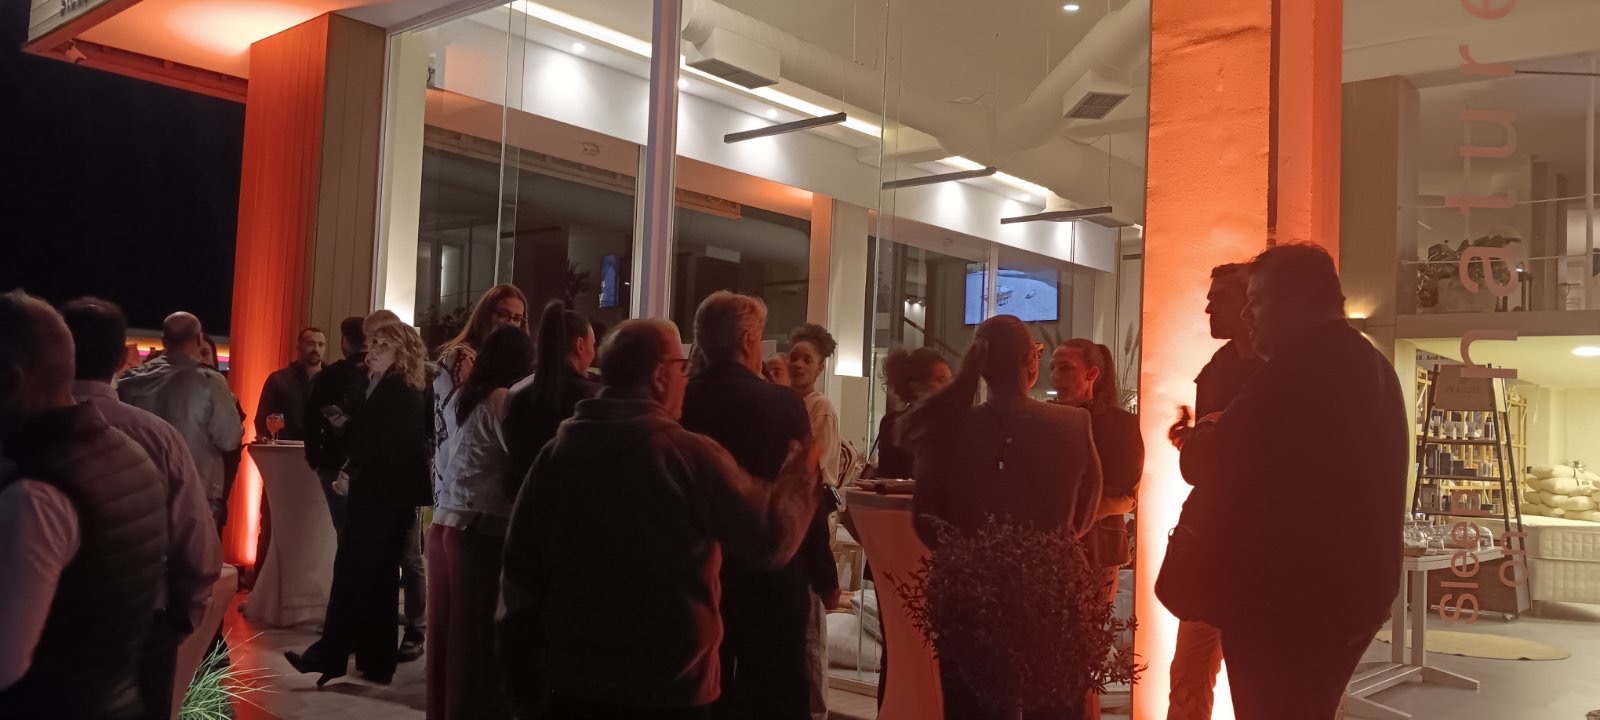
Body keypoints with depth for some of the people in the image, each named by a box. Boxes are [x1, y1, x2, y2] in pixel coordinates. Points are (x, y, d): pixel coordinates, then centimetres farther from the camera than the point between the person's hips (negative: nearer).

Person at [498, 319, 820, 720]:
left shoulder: (554, 455, -2)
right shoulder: (690, 455, -15)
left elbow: (521, 575, 3)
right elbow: (769, 540, -10)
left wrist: (521, 686, 14)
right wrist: (801, 472, 8)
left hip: (574, 682, 4)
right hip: (670, 687, -3)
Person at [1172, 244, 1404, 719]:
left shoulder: (1304, 365, -18)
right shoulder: (1372, 365, 14)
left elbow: (1205, 464, -20)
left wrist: (1202, 435, 1)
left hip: (1281, 597, -10)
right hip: (1344, 593, 10)